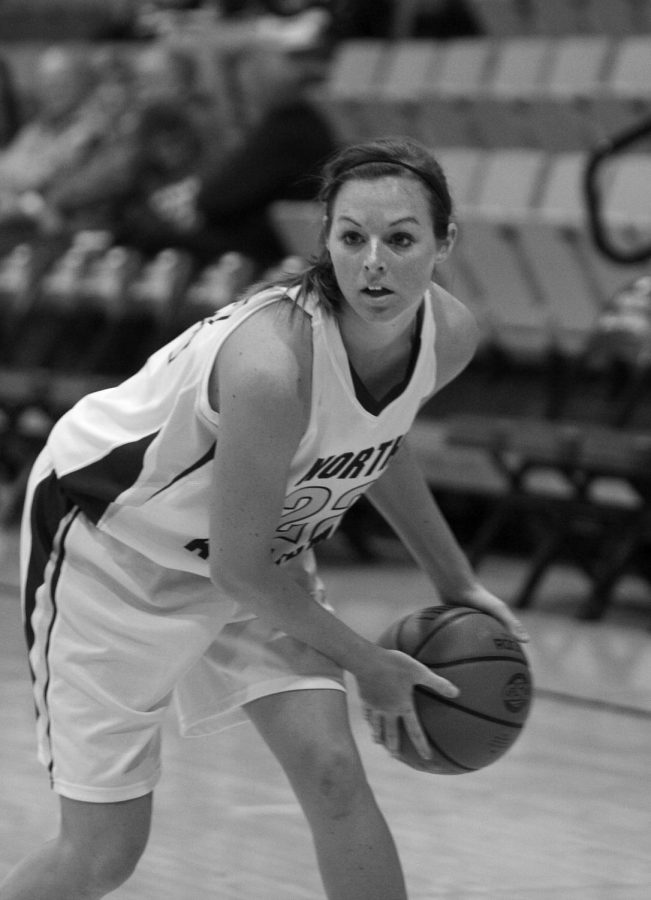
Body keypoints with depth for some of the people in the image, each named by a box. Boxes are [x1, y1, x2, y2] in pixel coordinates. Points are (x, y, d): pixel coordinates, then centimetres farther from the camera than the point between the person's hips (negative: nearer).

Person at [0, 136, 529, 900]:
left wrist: (453, 581, 11)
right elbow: (239, 571, -27)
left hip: (260, 534, 6)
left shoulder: (451, 335, -16)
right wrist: (367, 664, -14)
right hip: (109, 540, -6)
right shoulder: (274, 364, -39)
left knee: (330, 770, -12)